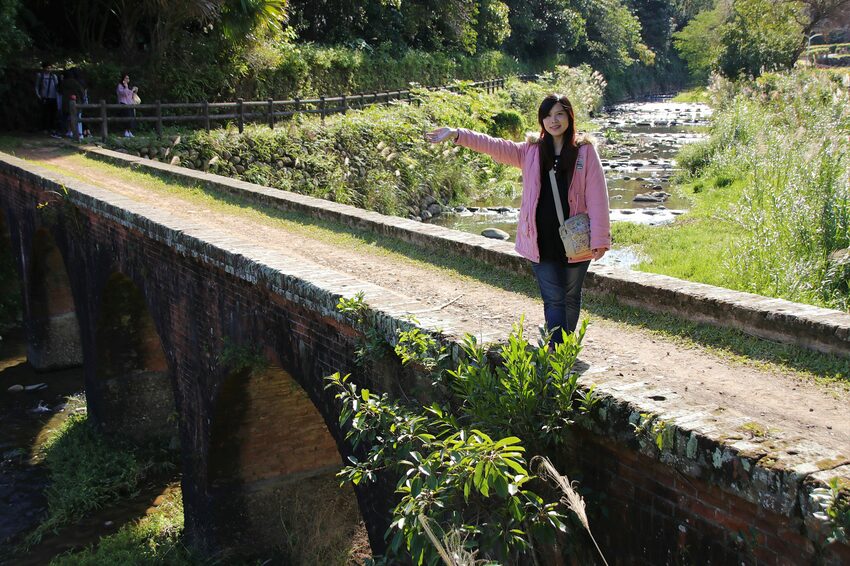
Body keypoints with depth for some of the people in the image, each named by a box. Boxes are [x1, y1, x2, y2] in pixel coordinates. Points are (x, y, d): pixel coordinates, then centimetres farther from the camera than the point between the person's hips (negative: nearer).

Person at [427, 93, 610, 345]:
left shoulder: (585, 150, -2)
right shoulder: (532, 151, 6)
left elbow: (597, 197, -6)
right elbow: (494, 146, -1)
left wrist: (599, 239, -11)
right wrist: (456, 134, -12)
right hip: (541, 242, 1)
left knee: (570, 298, 13)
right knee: (554, 300, -1)